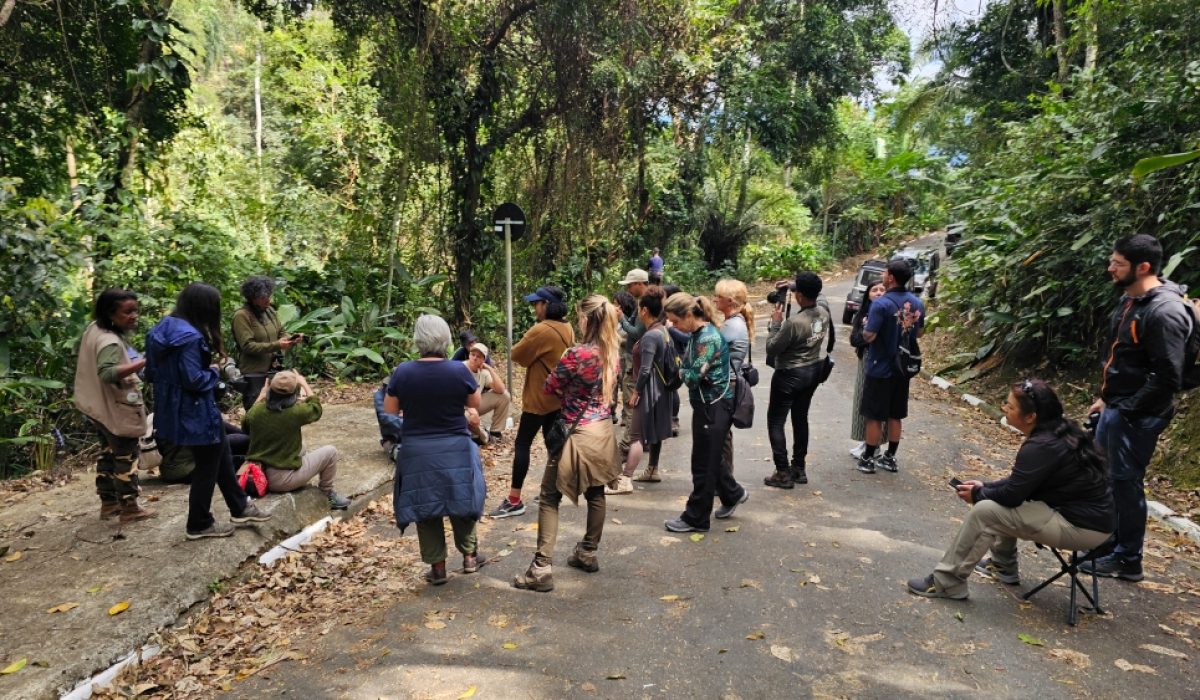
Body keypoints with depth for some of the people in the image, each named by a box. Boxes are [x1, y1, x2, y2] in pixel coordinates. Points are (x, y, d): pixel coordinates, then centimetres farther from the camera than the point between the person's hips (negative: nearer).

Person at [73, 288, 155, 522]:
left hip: (98, 406, 10)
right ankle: (129, 508, 14)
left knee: (108, 453, 20)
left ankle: (109, 502, 31)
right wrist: (144, 362, -47)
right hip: (116, 410, -10)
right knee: (126, 457, 3)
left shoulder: (94, 328, 3)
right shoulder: (110, 342, -28)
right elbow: (107, 373, -44)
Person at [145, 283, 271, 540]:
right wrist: (214, 372, -9)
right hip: (195, 413, -10)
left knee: (222, 456, 21)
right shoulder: (190, 337, -25)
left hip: (175, 410, 10)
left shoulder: (163, 328, 6)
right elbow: (194, 379, -27)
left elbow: (152, 373, 12)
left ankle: (239, 508, 32)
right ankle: (200, 524, 23)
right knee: (207, 467, 8)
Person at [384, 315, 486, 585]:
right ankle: (469, 554, 24)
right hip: (456, 450, 0)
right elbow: (475, 404, 3)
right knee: (460, 501, 19)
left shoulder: (402, 372, -10)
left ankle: (437, 565, 19)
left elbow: (390, 410, 2)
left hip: (417, 453, 0)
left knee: (425, 507, 13)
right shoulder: (459, 371, -12)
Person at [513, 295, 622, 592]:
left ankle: (542, 569, -1)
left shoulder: (577, 354, -20)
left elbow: (549, 387, -7)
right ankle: (588, 554, 32)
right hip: (603, 431, 8)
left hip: (579, 434, -8)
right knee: (595, 493, 19)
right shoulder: (612, 354, 2)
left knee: (549, 499, 0)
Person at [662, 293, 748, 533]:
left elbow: (693, 376, -24)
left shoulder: (708, 338, -24)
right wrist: (686, 371, -8)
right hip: (705, 404, 9)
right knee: (711, 457, 22)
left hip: (714, 407, -9)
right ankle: (733, 493, 43)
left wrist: (682, 369, -5)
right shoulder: (697, 334, 5)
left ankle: (696, 519, 16)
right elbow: (689, 370, 12)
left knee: (703, 463, 3)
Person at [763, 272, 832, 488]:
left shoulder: (794, 322, -29)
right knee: (800, 418, 19)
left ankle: (783, 473, 4)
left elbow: (772, 348, -20)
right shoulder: (824, 313, -6)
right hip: (814, 372, 8)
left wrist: (775, 322, -11)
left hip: (790, 375, -8)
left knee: (775, 421, 4)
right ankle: (799, 468, 27)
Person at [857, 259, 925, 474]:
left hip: (880, 368, -6)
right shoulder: (917, 303, 2)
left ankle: (868, 459, 14)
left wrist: (866, 325, -1)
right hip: (903, 368, 6)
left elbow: (868, 336, -21)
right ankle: (890, 458, 24)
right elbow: (919, 333, 14)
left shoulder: (881, 304, -20)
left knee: (874, 417, 4)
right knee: (895, 416, 15)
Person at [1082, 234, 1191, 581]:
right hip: (1116, 408, 9)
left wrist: (1124, 410, -17)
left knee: (1125, 482, 2)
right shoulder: (1130, 299, 8)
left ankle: (1127, 560, 17)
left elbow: (1167, 378, -22)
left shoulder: (1164, 312, -22)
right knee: (1102, 476, 18)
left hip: (1136, 416, -9)